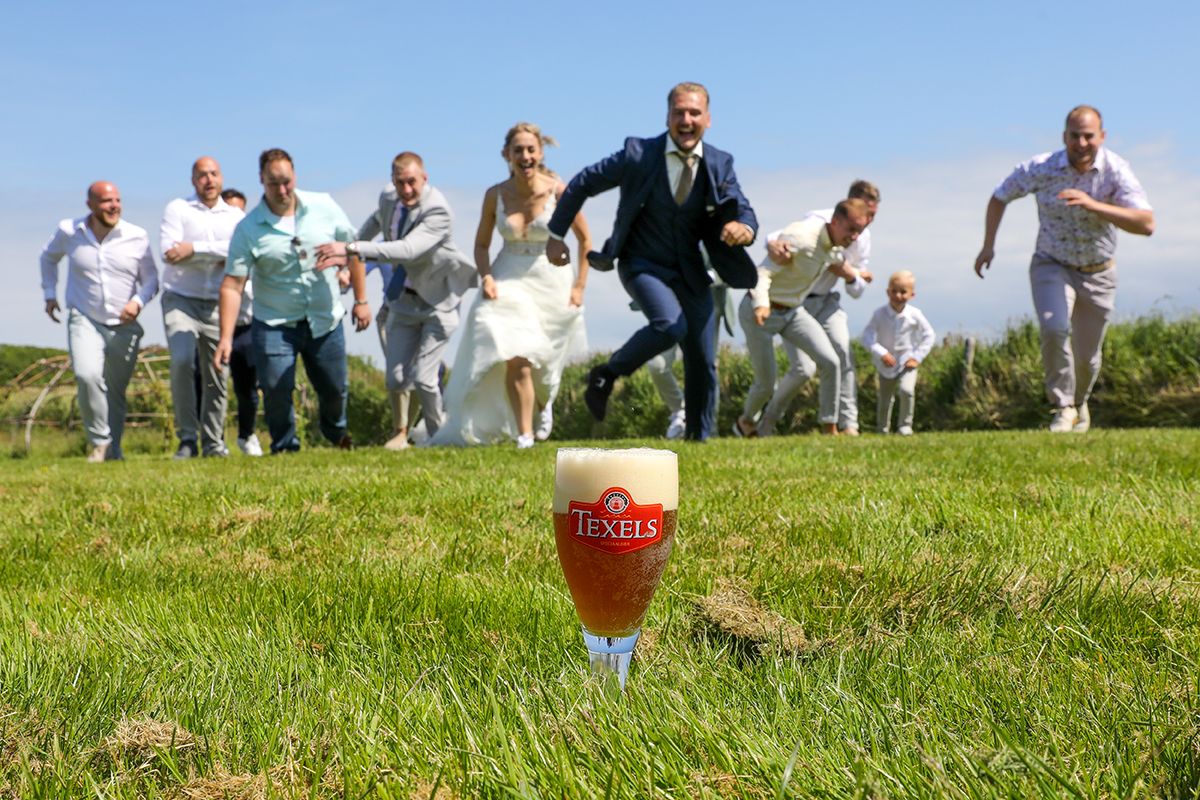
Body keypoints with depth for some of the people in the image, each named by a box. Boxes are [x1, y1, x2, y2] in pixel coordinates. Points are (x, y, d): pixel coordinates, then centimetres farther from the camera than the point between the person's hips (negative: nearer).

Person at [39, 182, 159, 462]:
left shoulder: (137, 237, -5)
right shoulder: (68, 231, -2)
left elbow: (151, 278, 2)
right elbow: (49, 257, 20)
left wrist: (138, 301, -16)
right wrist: (49, 293, 13)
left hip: (124, 326, 1)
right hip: (84, 320, -1)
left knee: (116, 391, 9)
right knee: (87, 375, -26)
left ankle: (113, 448, 29)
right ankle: (99, 441, -10)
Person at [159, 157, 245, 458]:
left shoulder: (235, 216, 9)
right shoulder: (177, 209, 2)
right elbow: (169, 252, -11)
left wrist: (194, 249, -17)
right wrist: (218, 258, -9)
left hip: (217, 305, 3)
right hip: (181, 300, -3)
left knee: (217, 375, 4)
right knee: (181, 361, -22)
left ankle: (213, 442, 17)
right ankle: (187, 439, -14)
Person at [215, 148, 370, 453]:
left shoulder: (324, 207, -5)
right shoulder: (248, 229, -11)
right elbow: (232, 285, -14)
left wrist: (361, 300, 4)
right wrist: (226, 338, -23)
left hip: (325, 320, 2)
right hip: (274, 324, -2)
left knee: (334, 389, 12)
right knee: (276, 389, -10)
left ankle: (336, 432, 44)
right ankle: (285, 446, 16)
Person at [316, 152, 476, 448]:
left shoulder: (438, 212, -27)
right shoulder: (388, 198, -4)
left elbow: (407, 250, -41)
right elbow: (376, 220, 22)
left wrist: (351, 248, -46)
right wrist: (347, 255, 13)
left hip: (438, 302, -6)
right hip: (404, 298, 6)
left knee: (422, 378, -11)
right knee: (396, 376, 5)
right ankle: (400, 433, 28)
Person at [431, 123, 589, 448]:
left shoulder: (558, 191, -11)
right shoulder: (495, 195, -5)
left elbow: (585, 240, 1)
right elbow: (481, 244, 8)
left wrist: (579, 286, -2)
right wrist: (485, 276, -10)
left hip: (551, 282, 0)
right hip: (508, 281, 0)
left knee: (543, 362, 11)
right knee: (516, 360, -17)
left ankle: (542, 404, 47)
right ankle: (524, 436, -6)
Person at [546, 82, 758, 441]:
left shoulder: (720, 164, -3)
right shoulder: (639, 154, -12)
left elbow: (744, 210, -8)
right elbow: (582, 183, -1)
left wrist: (745, 229, -34)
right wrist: (556, 234, 2)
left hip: (689, 272, 4)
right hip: (641, 265, -4)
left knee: (703, 363, 3)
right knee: (671, 325, -31)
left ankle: (700, 439, 21)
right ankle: (606, 374, -7)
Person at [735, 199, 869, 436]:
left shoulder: (837, 245, -3)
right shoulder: (801, 237, -29)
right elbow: (762, 273, -34)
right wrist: (761, 305, -48)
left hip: (793, 310, 7)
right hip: (760, 312, -7)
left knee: (831, 362, -12)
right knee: (766, 383, 0)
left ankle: (830, 429, 0)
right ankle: (745, 422, 33)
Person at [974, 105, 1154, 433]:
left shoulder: (1116, 170, -19)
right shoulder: (1041, 168, -16)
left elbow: (1146, 224, -30)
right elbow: (999, 197, 3)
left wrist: (1094, 205, -40)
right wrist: (988, 245, -2)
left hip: (1098, 273, 1)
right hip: (1052, 266, 0)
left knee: (1087, 356, 9)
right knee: (1054, 329, -28)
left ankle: (1079, 403, 41)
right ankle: (1063, 406, -10)